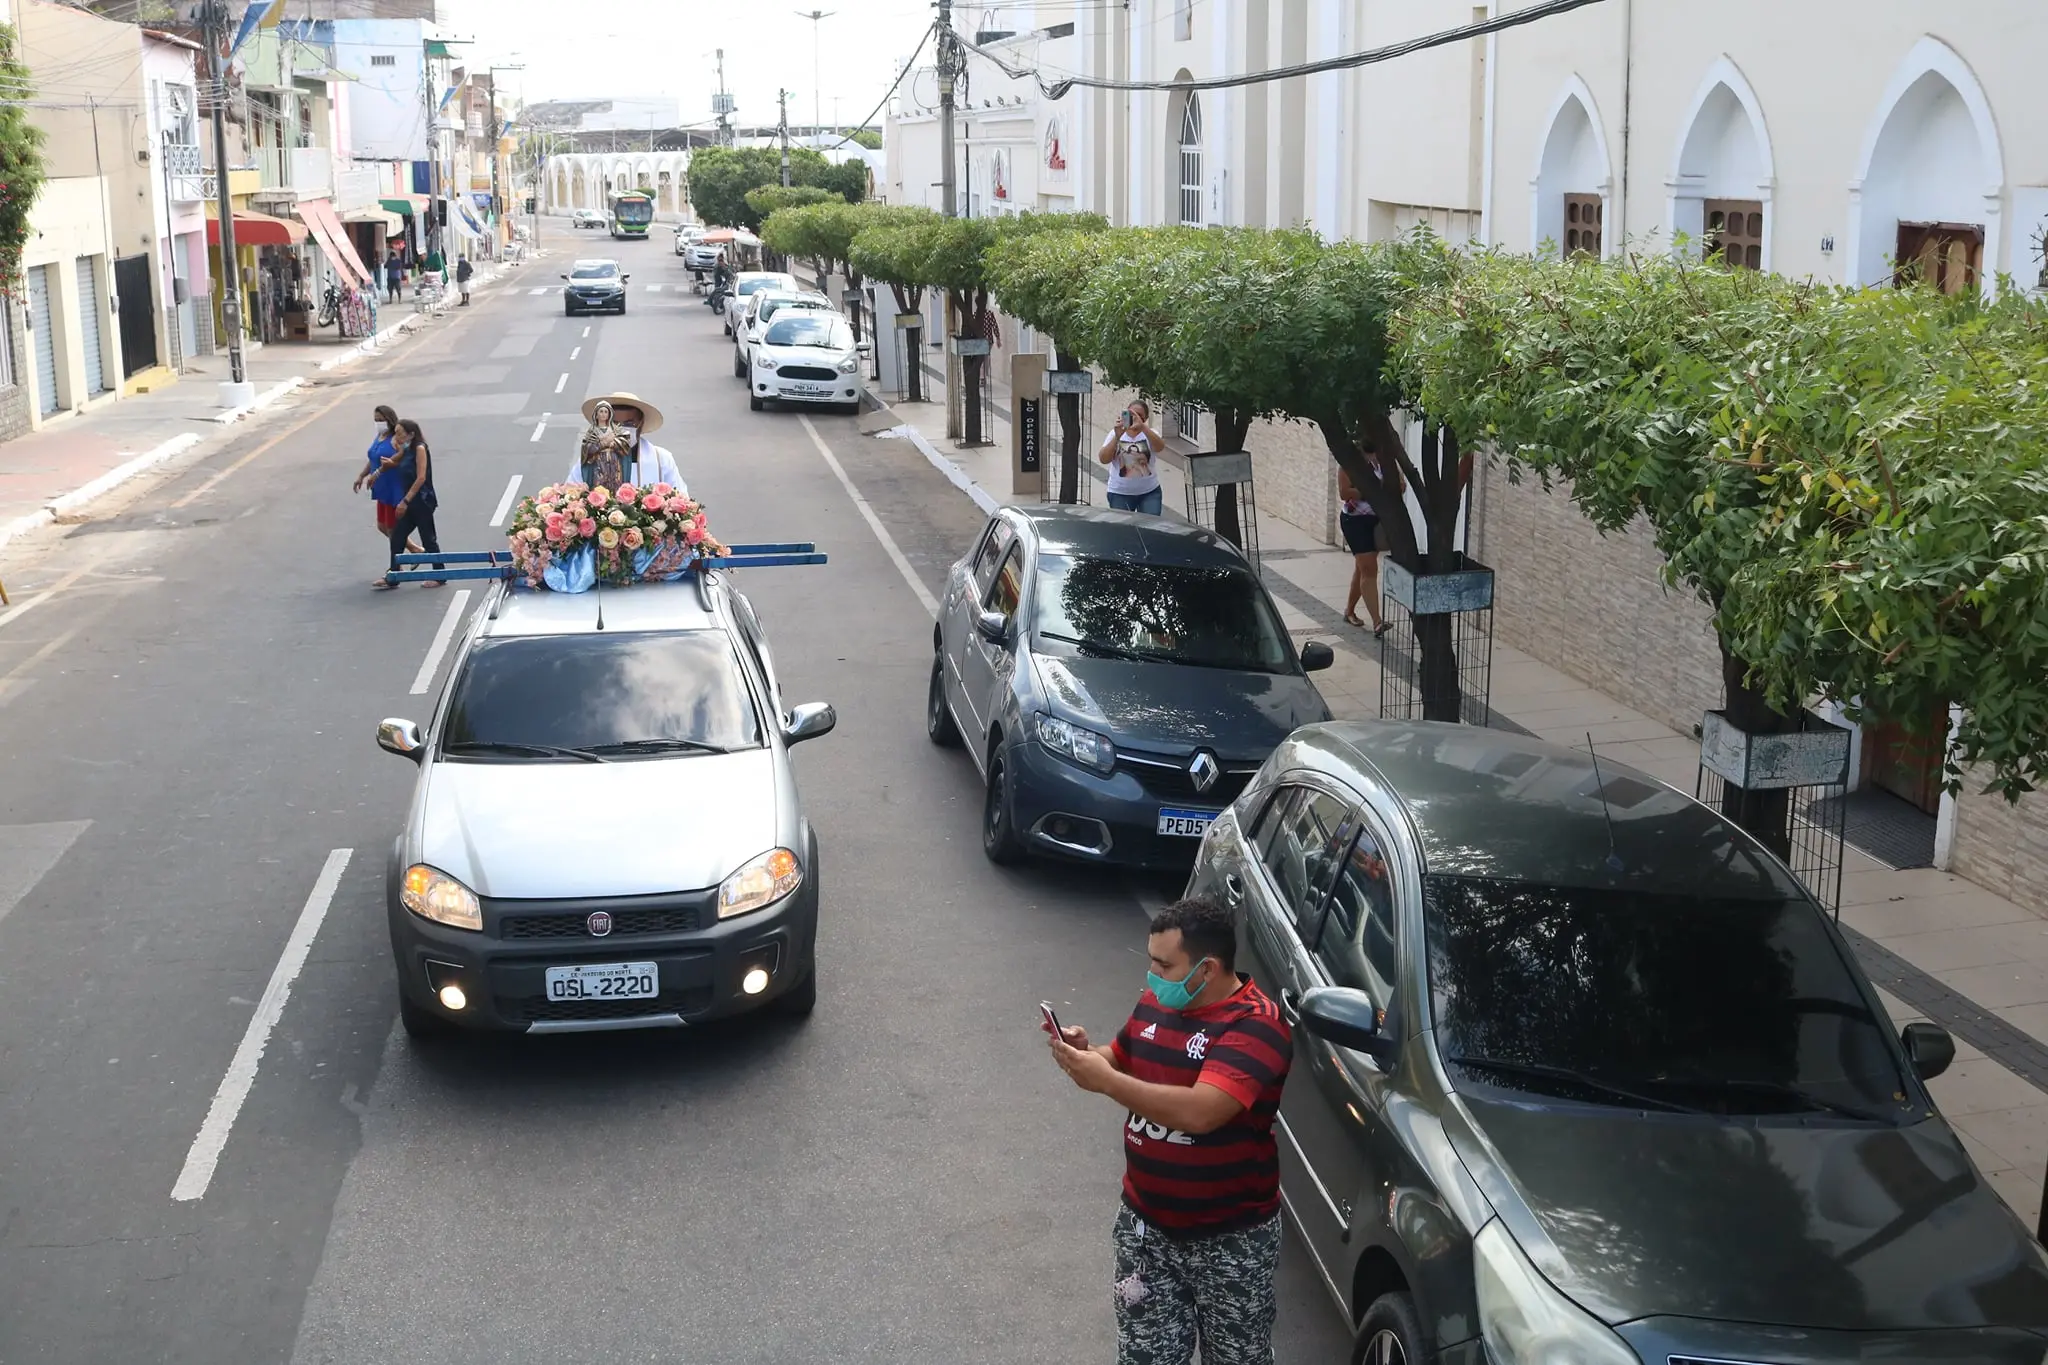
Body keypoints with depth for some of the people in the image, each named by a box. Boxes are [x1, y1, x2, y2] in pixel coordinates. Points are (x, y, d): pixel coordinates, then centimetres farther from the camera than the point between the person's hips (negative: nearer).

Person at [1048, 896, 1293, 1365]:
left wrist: (1105, 1080, -31)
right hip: (1146, 1225, 6)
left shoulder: (1255, 1026, -23)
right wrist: (1084, 1054, -7)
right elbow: (1121, 1063, 16)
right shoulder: (1156, 1003, 1)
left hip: (1231, 1240, -6)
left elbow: (1200, 1112, -35)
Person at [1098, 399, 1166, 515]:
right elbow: (1103, 459, -14)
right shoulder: (1115, 434, -1)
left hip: (1149, 492, 0)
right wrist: (1117, 437, -28)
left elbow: (1160, 447, -25)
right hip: (1120, 494, 0)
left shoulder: (1149, 434, -1)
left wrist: (1142, 427, -39)